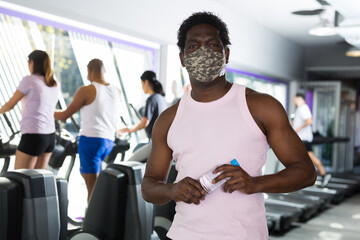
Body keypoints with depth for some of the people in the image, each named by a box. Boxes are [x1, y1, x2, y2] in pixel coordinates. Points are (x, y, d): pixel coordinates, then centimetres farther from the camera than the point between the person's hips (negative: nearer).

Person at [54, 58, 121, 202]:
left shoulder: (86, 90, -9)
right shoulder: (116, 91, 8)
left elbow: (65, 116, -3)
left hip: (91, 140, -7)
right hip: (108, 142, 7)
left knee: (92, 187, -3)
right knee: (85, 171, 28)